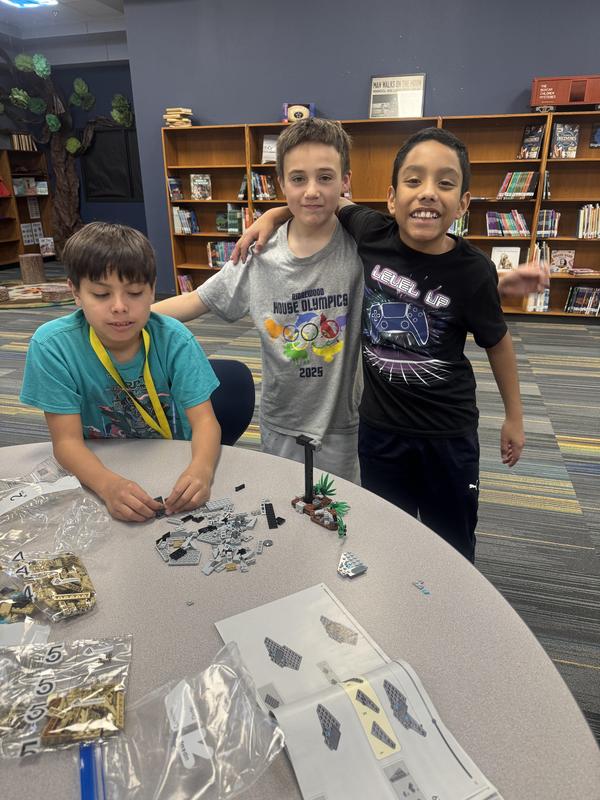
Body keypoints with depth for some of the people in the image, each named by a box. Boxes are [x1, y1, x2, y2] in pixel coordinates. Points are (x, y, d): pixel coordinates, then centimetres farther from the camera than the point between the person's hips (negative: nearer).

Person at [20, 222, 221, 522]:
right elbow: (66, 440, -16)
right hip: (97, 468, -3)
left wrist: (201, 468, -39)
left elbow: (204, 419, -16)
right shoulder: (52, 345, -16)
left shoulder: (174, 339, -13)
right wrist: (109, 484, -36)